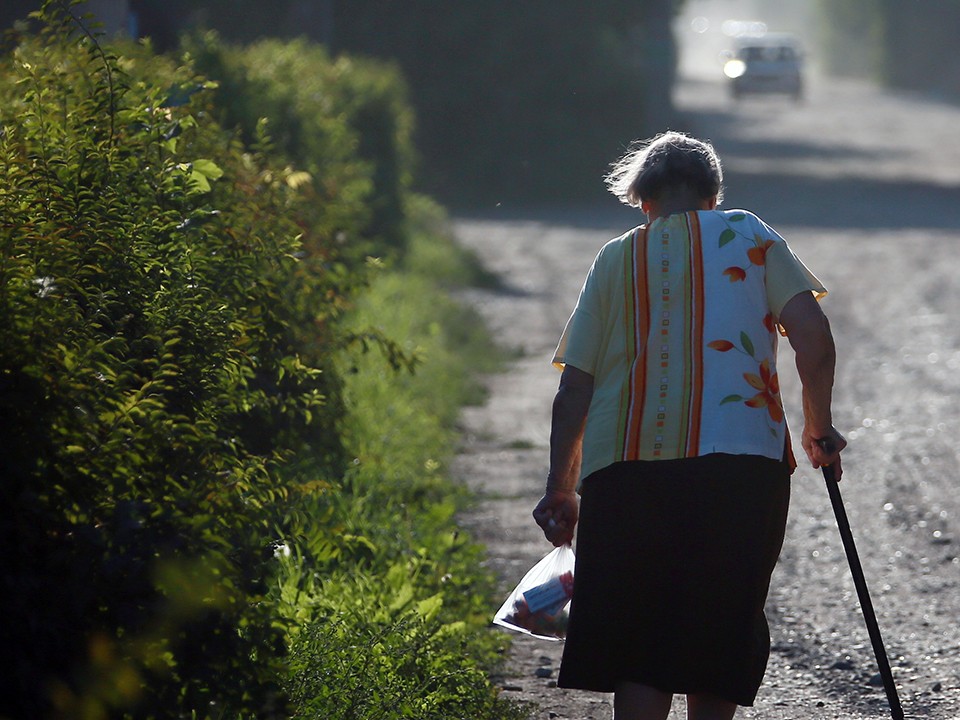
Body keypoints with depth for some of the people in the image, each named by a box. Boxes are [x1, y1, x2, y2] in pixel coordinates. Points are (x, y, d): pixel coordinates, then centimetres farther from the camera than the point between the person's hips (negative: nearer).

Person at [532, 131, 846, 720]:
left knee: (638, 668, 4)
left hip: (625, 469, 1)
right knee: (718, 643, 7)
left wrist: (560, 489, 20)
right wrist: (818, 430, 12)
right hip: (742, 462, -1)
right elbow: (814, 339, -1)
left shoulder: (616, 258, 15)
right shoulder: (751, 237, 12)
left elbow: (574, 391, 11)